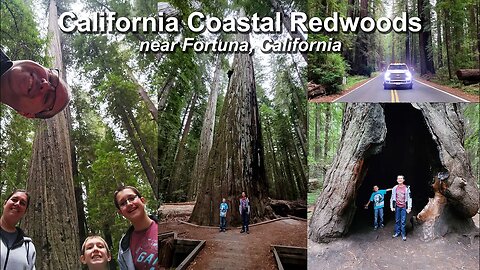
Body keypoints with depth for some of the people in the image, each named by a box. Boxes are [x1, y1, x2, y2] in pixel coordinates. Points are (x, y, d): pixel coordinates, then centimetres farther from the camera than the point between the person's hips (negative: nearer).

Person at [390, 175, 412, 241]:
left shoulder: (407, 188, -4)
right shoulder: (394, 188, 4)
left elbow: (409, 198, -4)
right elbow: (392, 198, 11)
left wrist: (409, 207, -8)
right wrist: (392, 206, 8)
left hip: (404, 207, -3)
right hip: (397, 207, 3)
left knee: (403, 221, -2)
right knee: (397, 220, 9)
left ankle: (403, 234, 5)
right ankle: (397, 232, 21)